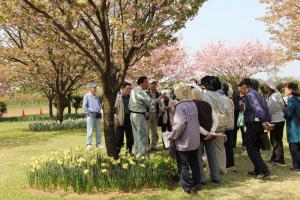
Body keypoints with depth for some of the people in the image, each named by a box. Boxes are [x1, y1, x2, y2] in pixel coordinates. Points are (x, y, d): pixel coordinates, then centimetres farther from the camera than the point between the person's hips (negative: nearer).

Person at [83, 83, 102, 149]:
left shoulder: (97, 97, 19)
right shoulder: (87, 96, 1)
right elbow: (84, 106, -4)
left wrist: (99, 113, 8)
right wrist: (91, 113, -12)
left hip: (97, 116, 6)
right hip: (90, 116, -6)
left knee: (98, 131, 7)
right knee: (90, 131, -6)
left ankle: (98, 144, 13)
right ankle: (89, 145, -2)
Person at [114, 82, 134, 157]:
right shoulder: (118, 97, 3)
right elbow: (114, 108, -1)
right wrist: (115, 118, -9)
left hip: (130, 119, 4)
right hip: (121, 120, -3)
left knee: (130, 136, 8)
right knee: (119, 137, -1)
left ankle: (129, 151, 19)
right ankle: (117, 152, 8)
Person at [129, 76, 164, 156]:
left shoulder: (133, 90, 10)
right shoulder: (140, 92, -19)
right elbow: (150, 102, -20)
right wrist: (159, 98, -10)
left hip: (133, 114, 9)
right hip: (139, 115, -9)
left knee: (136, 134, 16)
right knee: (143, 134, 0)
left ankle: (136, 151, 23)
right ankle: (141, 153, 4)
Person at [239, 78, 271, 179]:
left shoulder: (249, 95, -12)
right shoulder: (257, 94, 18)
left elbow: (257, 108, -27)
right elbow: (265, 108, 16)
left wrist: (263, 121, -35)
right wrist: (266, 121, 12)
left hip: (253, 124, -10)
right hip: (259, 124, 10)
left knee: (251, 149, -4)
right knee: (255, 148, 19)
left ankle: (264, 171, -9)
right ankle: (257, 170, 26)